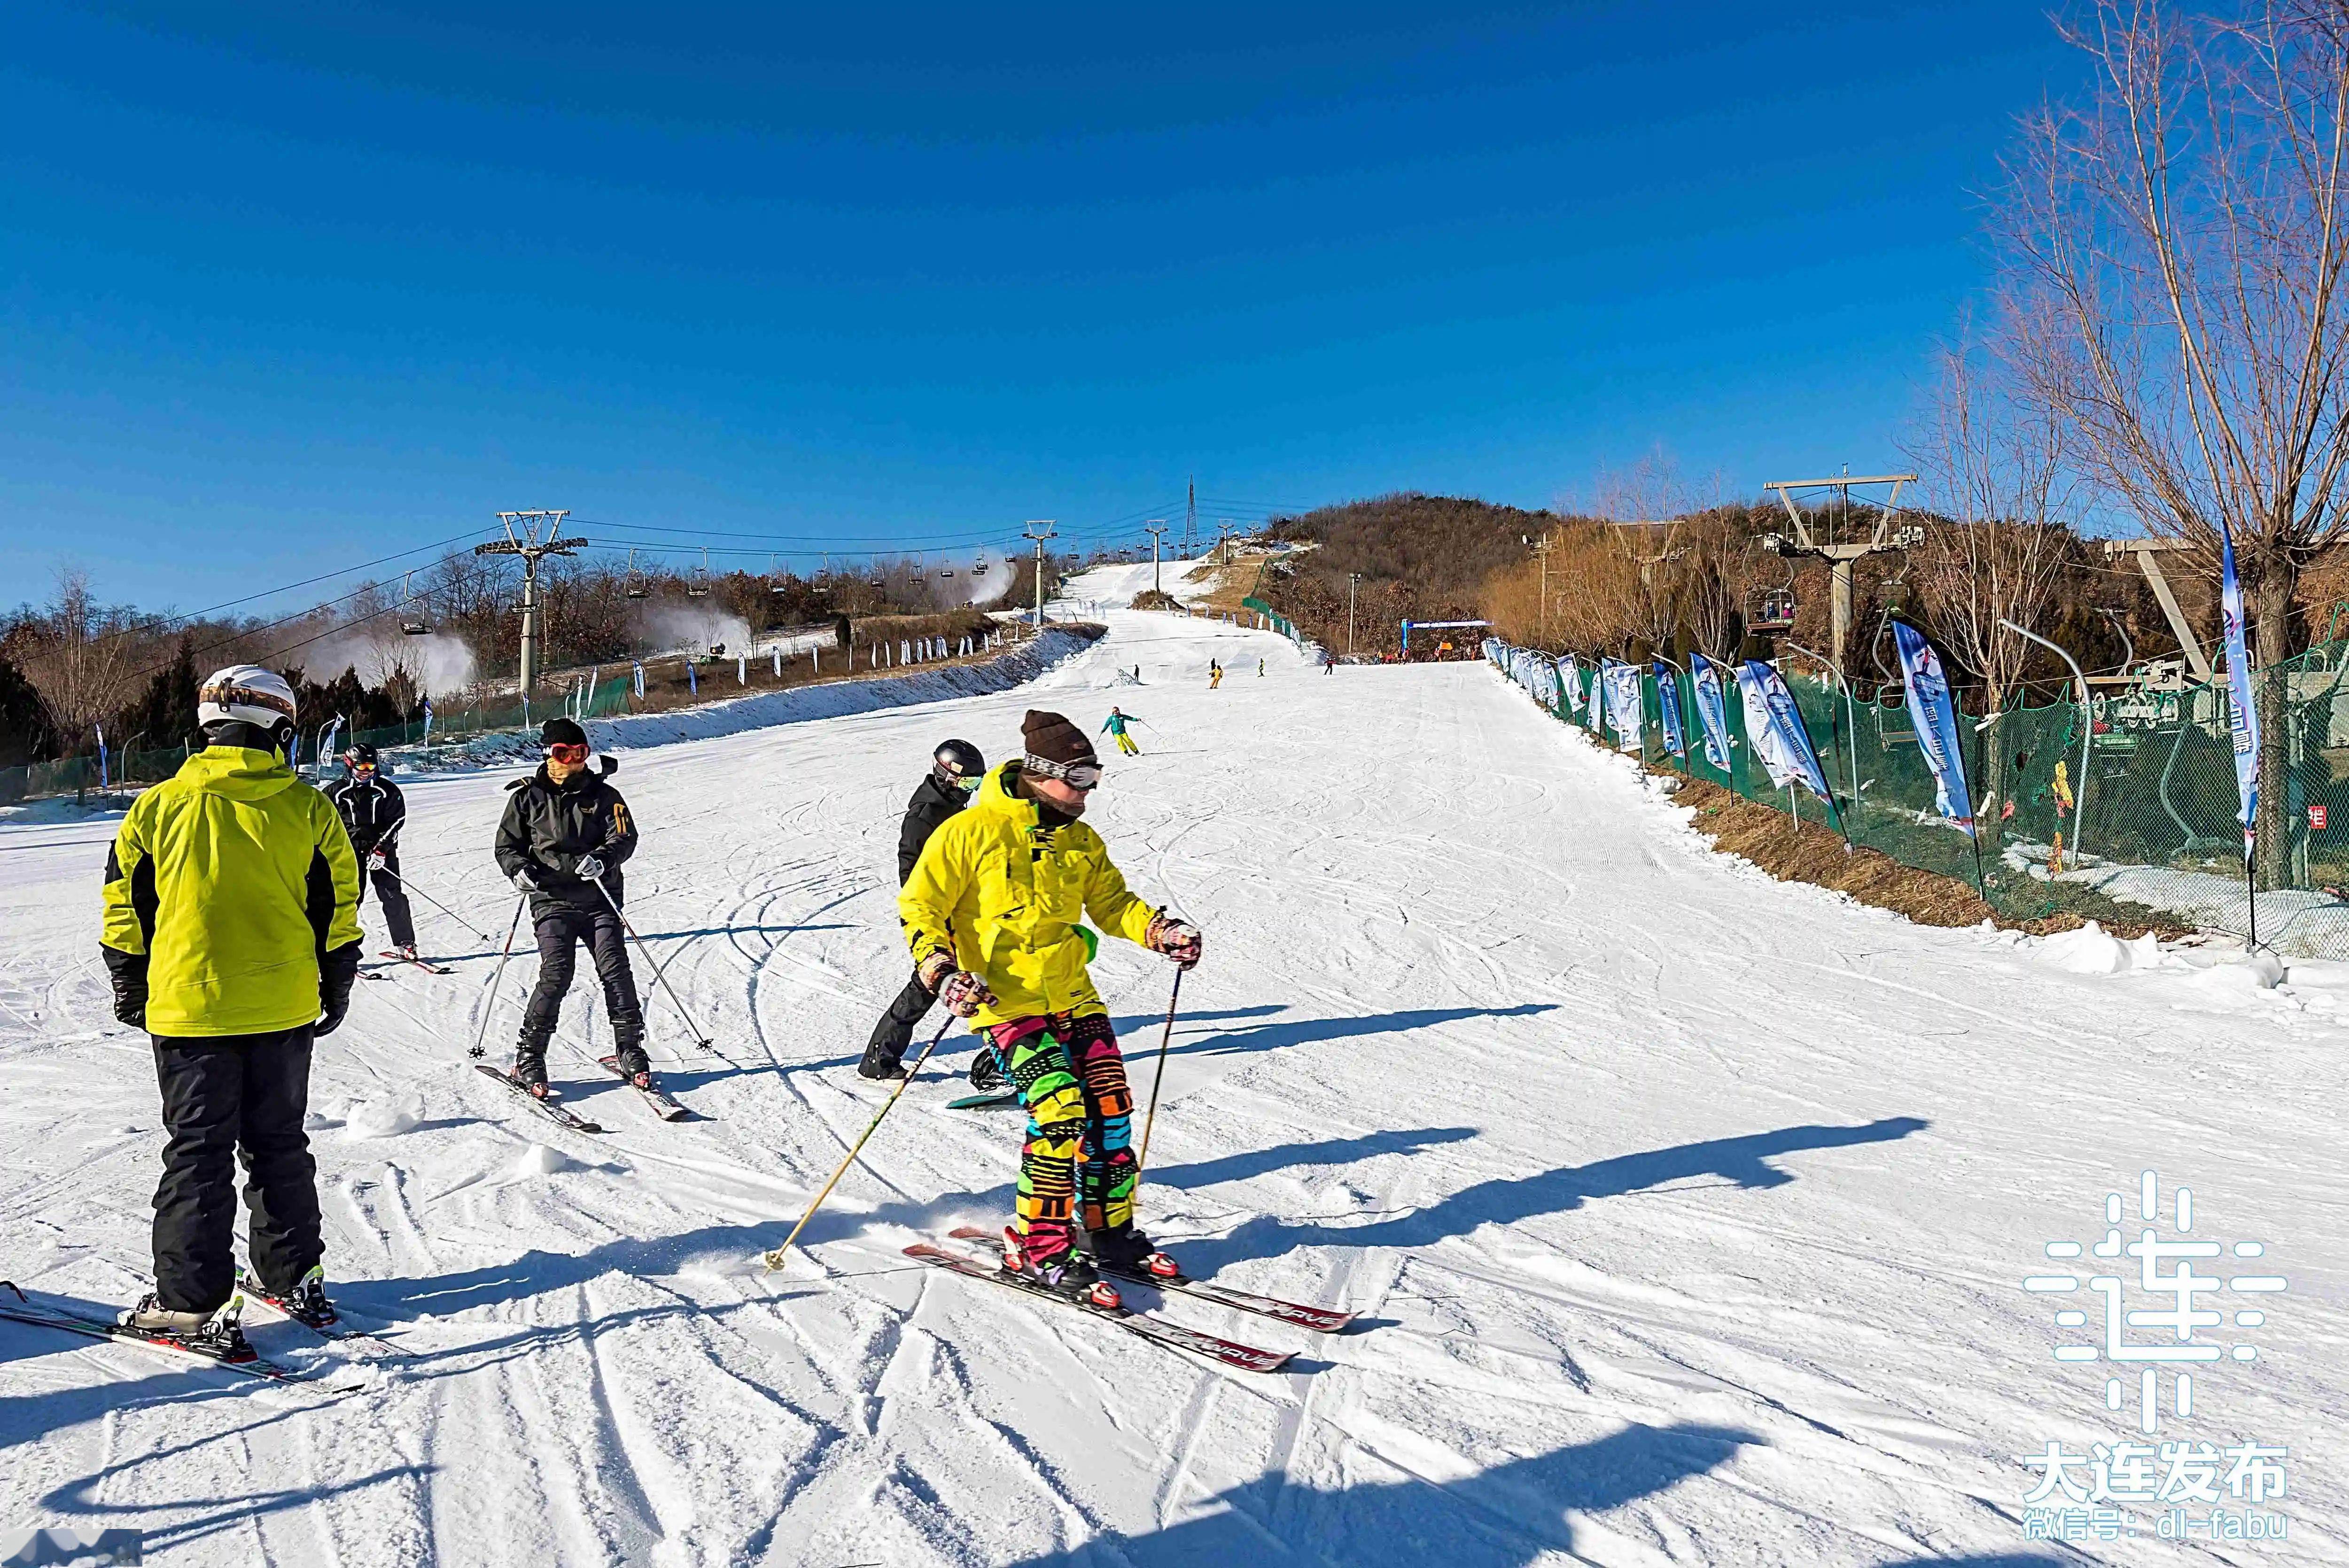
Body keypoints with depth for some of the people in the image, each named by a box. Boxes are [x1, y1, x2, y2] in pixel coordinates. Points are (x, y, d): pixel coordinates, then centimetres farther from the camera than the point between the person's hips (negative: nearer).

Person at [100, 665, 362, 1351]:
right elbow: (338, 909, 2)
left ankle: (193, 1304, 8)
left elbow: (125, 907, 3)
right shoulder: (309, 810, -3)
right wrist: (336, 989, 14)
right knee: (280, 1145, 15)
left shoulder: (158, 808, -5)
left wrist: (129, 987, 17)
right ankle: (295, 1278, 23)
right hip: (285, 1009, 2)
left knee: (198, 1153, 6)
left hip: (189, 1007, -1)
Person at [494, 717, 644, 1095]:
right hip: (553, 899, -1)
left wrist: (603, 859, -22)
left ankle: (629, 1050, 5)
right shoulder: (528, 797, 7)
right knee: (556, 974, -14)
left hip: (600, 897, 1)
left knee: (615, 969, -8)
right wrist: (519, 869, -9)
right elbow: (507, 844, 13)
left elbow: (625, 837, -2)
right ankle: (528, 1057, -1)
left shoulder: (603, 795, 7)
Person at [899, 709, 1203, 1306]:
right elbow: (920, 905, -5)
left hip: (1074, 996, 7)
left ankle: (1110, 1231, 20)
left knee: (1110, 1108, 3)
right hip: (1007, 1001, -6)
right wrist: (941, 970, -19)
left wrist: (1161, 930, 2)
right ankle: (1039, 1247, -1)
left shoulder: (1080, 841, 12)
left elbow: (1112, 903, 20)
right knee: (1060, 1114, -17)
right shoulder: (972, 831, -7)